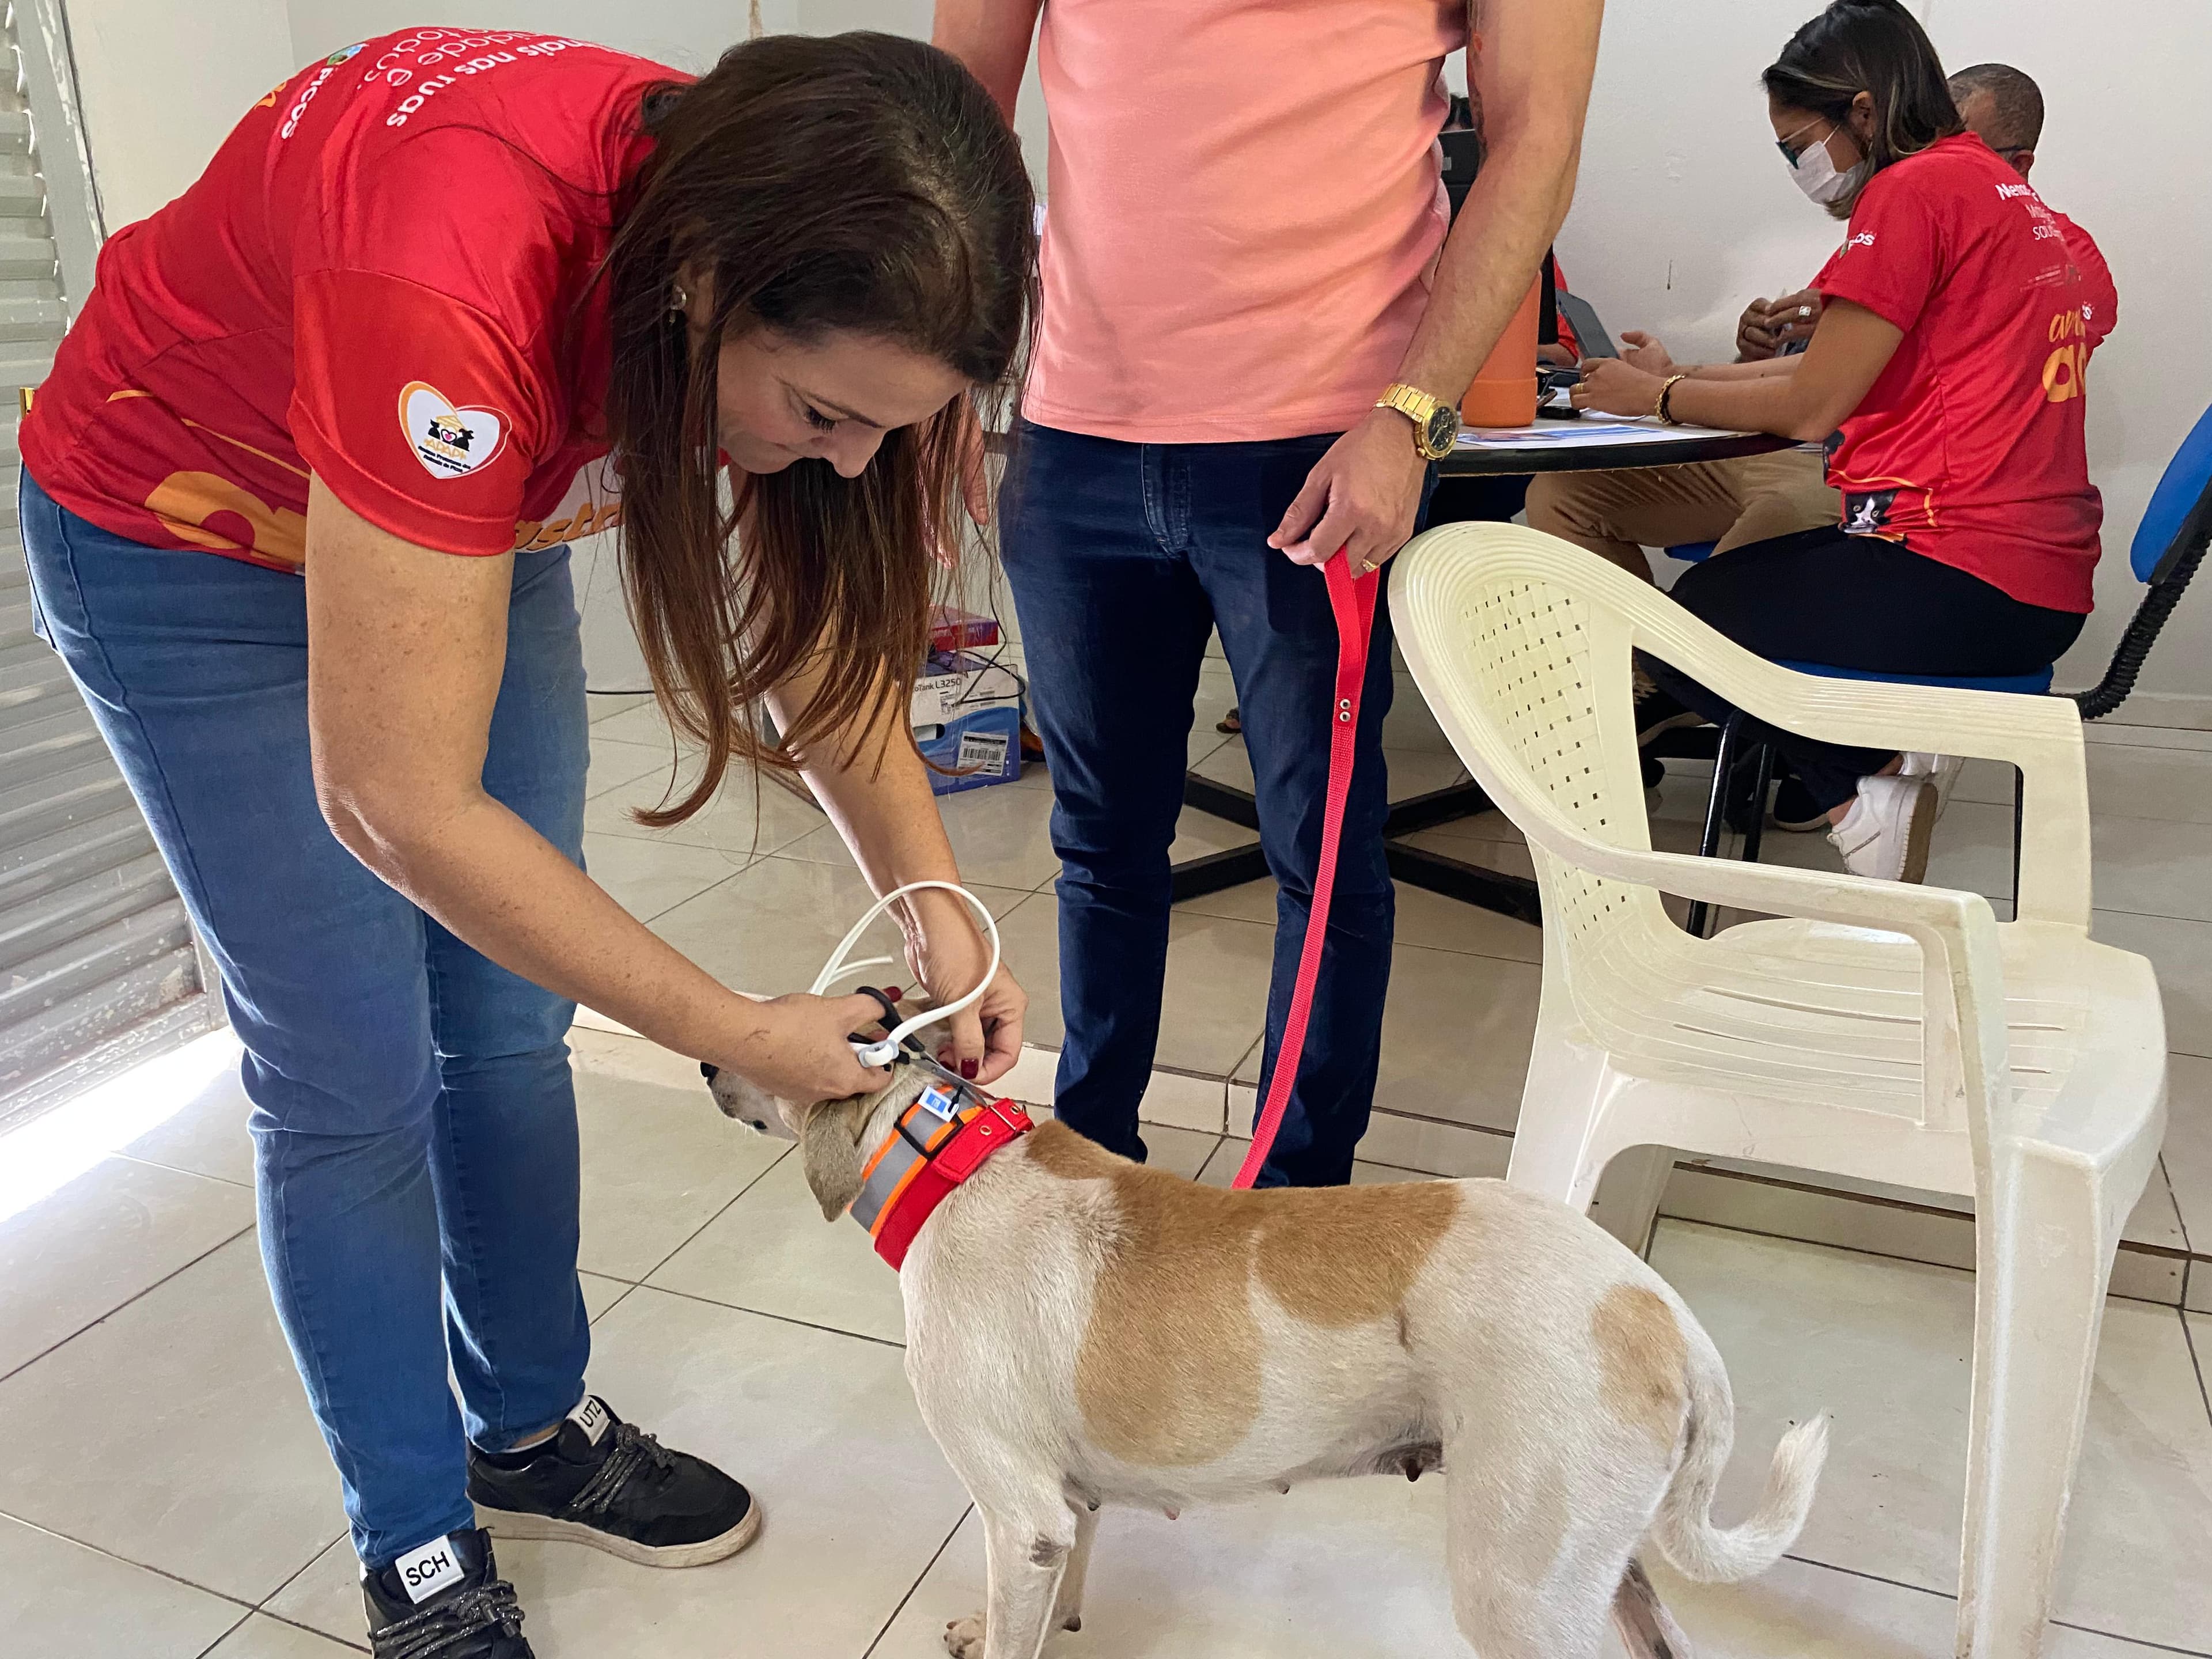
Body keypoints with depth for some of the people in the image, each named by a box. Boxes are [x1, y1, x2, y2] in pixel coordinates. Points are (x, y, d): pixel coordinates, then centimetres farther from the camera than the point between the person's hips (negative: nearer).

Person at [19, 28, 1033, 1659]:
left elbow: (820, 616, -9)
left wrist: (931, 896, -20)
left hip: (478, 524, 6)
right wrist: (737, 1033, -29)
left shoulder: (779, 239, -22)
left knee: (512, 1024, 8)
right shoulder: (457, 286, -43)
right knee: (355, 1076, -3)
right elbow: (399, 808, -37)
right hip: (183, 545, -5)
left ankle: (535, 1430, 28)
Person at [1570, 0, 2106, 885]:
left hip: (1955, 572, -10)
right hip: (2047, 581, 10)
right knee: (1751, 572, 26)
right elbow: (1848, 371, 17)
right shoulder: (2004, 189, 18)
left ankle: (1866, 782, -3)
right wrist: (1679, 375, 16)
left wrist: (1657, 397, 3)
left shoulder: (1916, 189, -11)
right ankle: (1879, 775, 6)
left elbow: (1811, 407, -11)